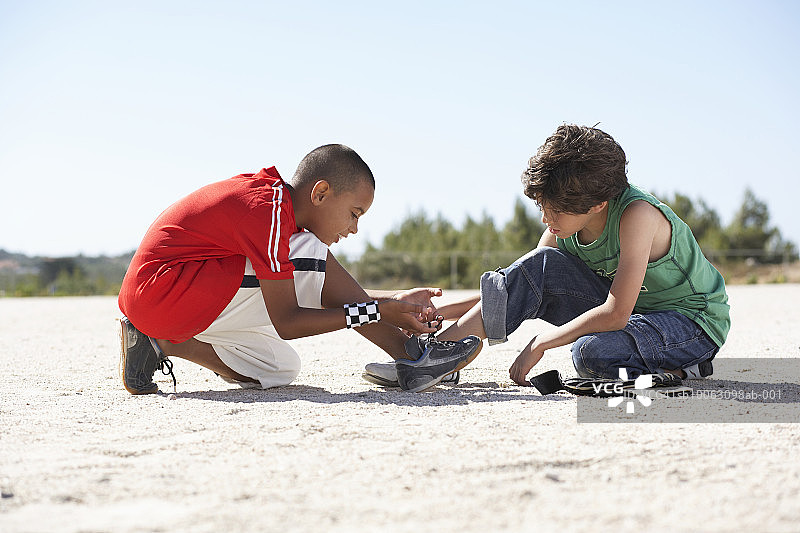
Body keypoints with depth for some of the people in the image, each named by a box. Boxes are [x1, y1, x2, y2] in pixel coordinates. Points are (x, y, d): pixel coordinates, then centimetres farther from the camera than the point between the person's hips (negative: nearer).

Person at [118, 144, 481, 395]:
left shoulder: (267, 190, 11)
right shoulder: (269, 211, -19)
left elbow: (328, 293, 16)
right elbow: (286, 322, -20)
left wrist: (397, 300, 7)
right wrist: (377, 311, -20)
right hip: (164, 294, -10)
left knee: (280, 369, 11)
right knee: (312, 260, -17)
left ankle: (163, 343, 5)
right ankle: (410, 354, -12)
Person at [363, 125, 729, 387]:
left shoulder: (636, 215, -29)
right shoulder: (566, 225, -6)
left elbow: (615, 314, -31)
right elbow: (525, 287, 0)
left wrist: (540, 343, -24)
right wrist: (445, 312, -10)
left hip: (694, 321, -7)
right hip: (632, 312, 7)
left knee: (591, 353, -37)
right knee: (542, 267, -13)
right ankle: (436, 352, -13)